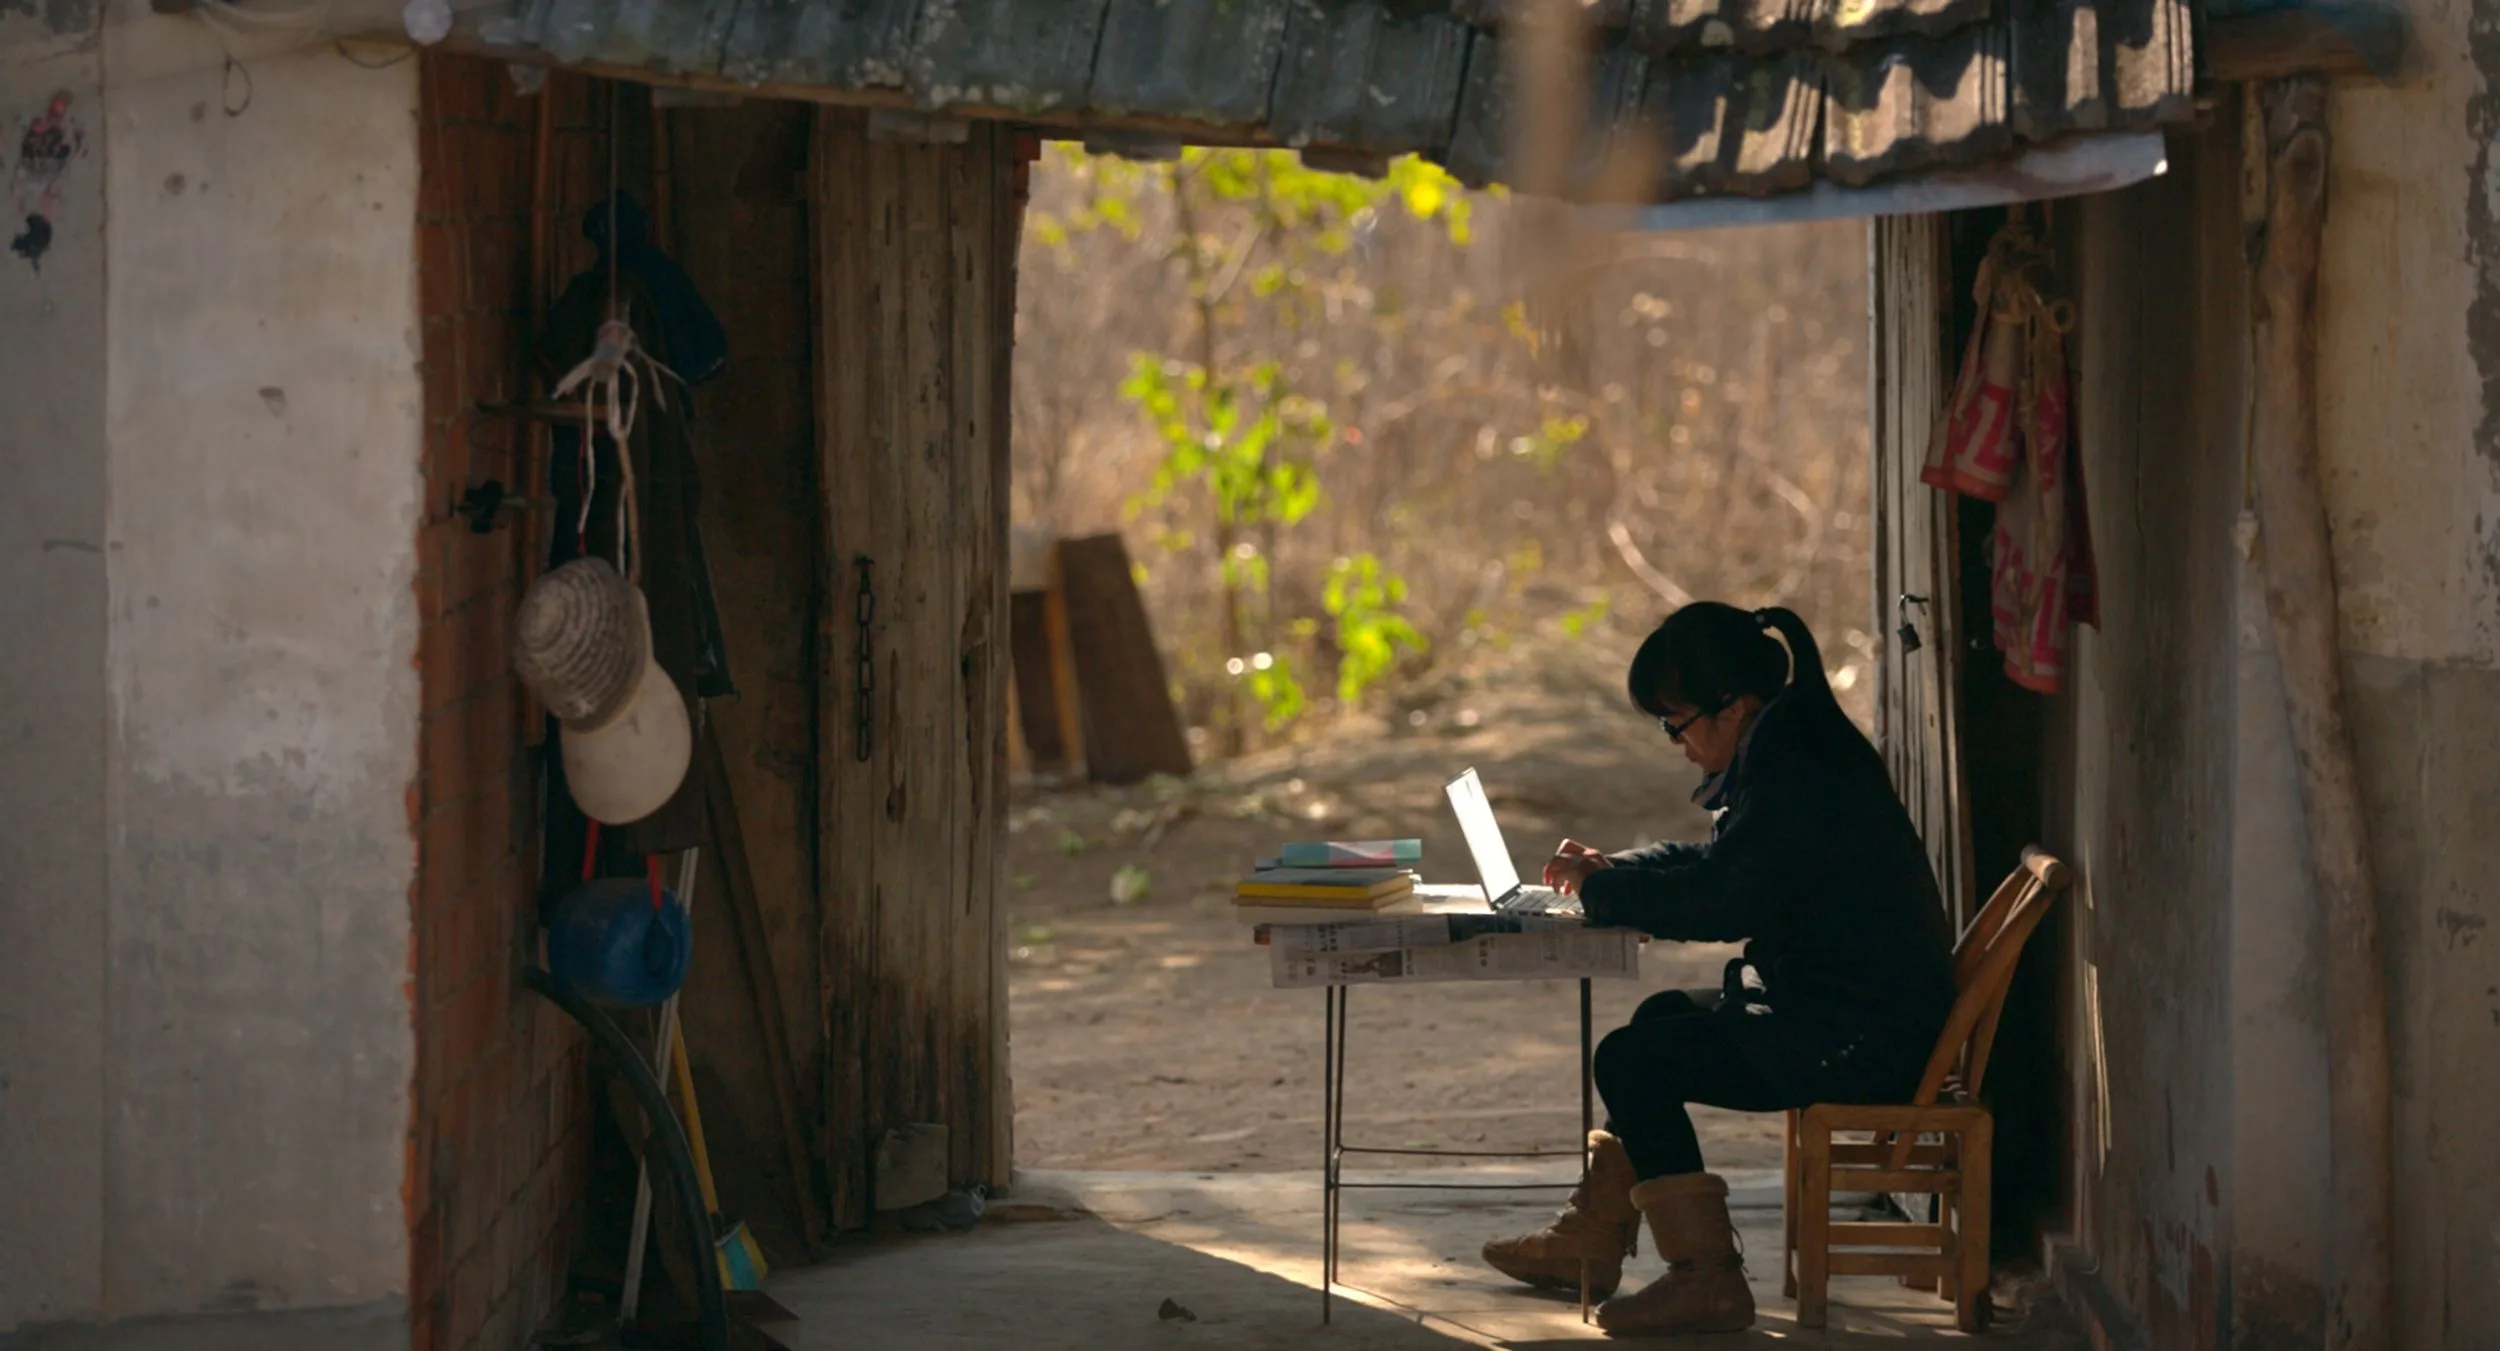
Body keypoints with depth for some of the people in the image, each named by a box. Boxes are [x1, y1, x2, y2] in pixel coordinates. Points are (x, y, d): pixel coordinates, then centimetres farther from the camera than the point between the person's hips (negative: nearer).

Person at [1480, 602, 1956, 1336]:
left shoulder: (1798, 781, -21)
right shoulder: (1794, 754, 13)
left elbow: (1716, 902, -25)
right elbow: (1714, 863, 24)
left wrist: (1601, 890, -10)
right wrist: (1610, 869, 10)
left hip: (1860, 1041, -12)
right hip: (1841, 1008, 12)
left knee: (1632, 1061, -13)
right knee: (1661, 1019, 24)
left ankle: (1706, 1277, -13)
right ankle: (1590, 1240, 28)